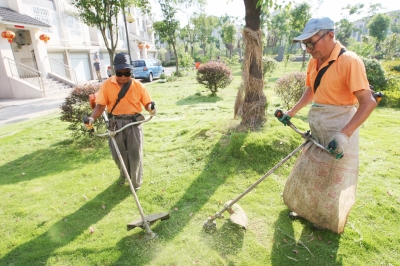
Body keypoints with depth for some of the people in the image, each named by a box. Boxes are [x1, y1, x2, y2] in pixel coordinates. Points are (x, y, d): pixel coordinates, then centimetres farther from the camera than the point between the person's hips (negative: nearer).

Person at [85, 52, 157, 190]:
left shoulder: (138, 85, -4)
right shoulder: (107, 85, -4)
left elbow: (147, 103, -2)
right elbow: (100, 105, -6)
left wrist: (151, 109, -26)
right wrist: (92, 118, -24)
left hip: (134, 122, -1)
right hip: (116, 123, 2)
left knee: (135, 154, 4)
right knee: (118, 153, 14)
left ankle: (136, 182, 24)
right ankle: (124, 174, 44)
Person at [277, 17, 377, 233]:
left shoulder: (349, 61, -20)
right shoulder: (314, 62, 3)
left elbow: (368, 102, -24)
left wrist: (344, 135, -34)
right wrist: (292, 112, 12)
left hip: (339, 130, -7)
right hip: (318, 129, 8)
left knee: (334, 180, 9)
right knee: (308, 171, 18)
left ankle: (328, 221, 33)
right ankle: (306, 209, 41)